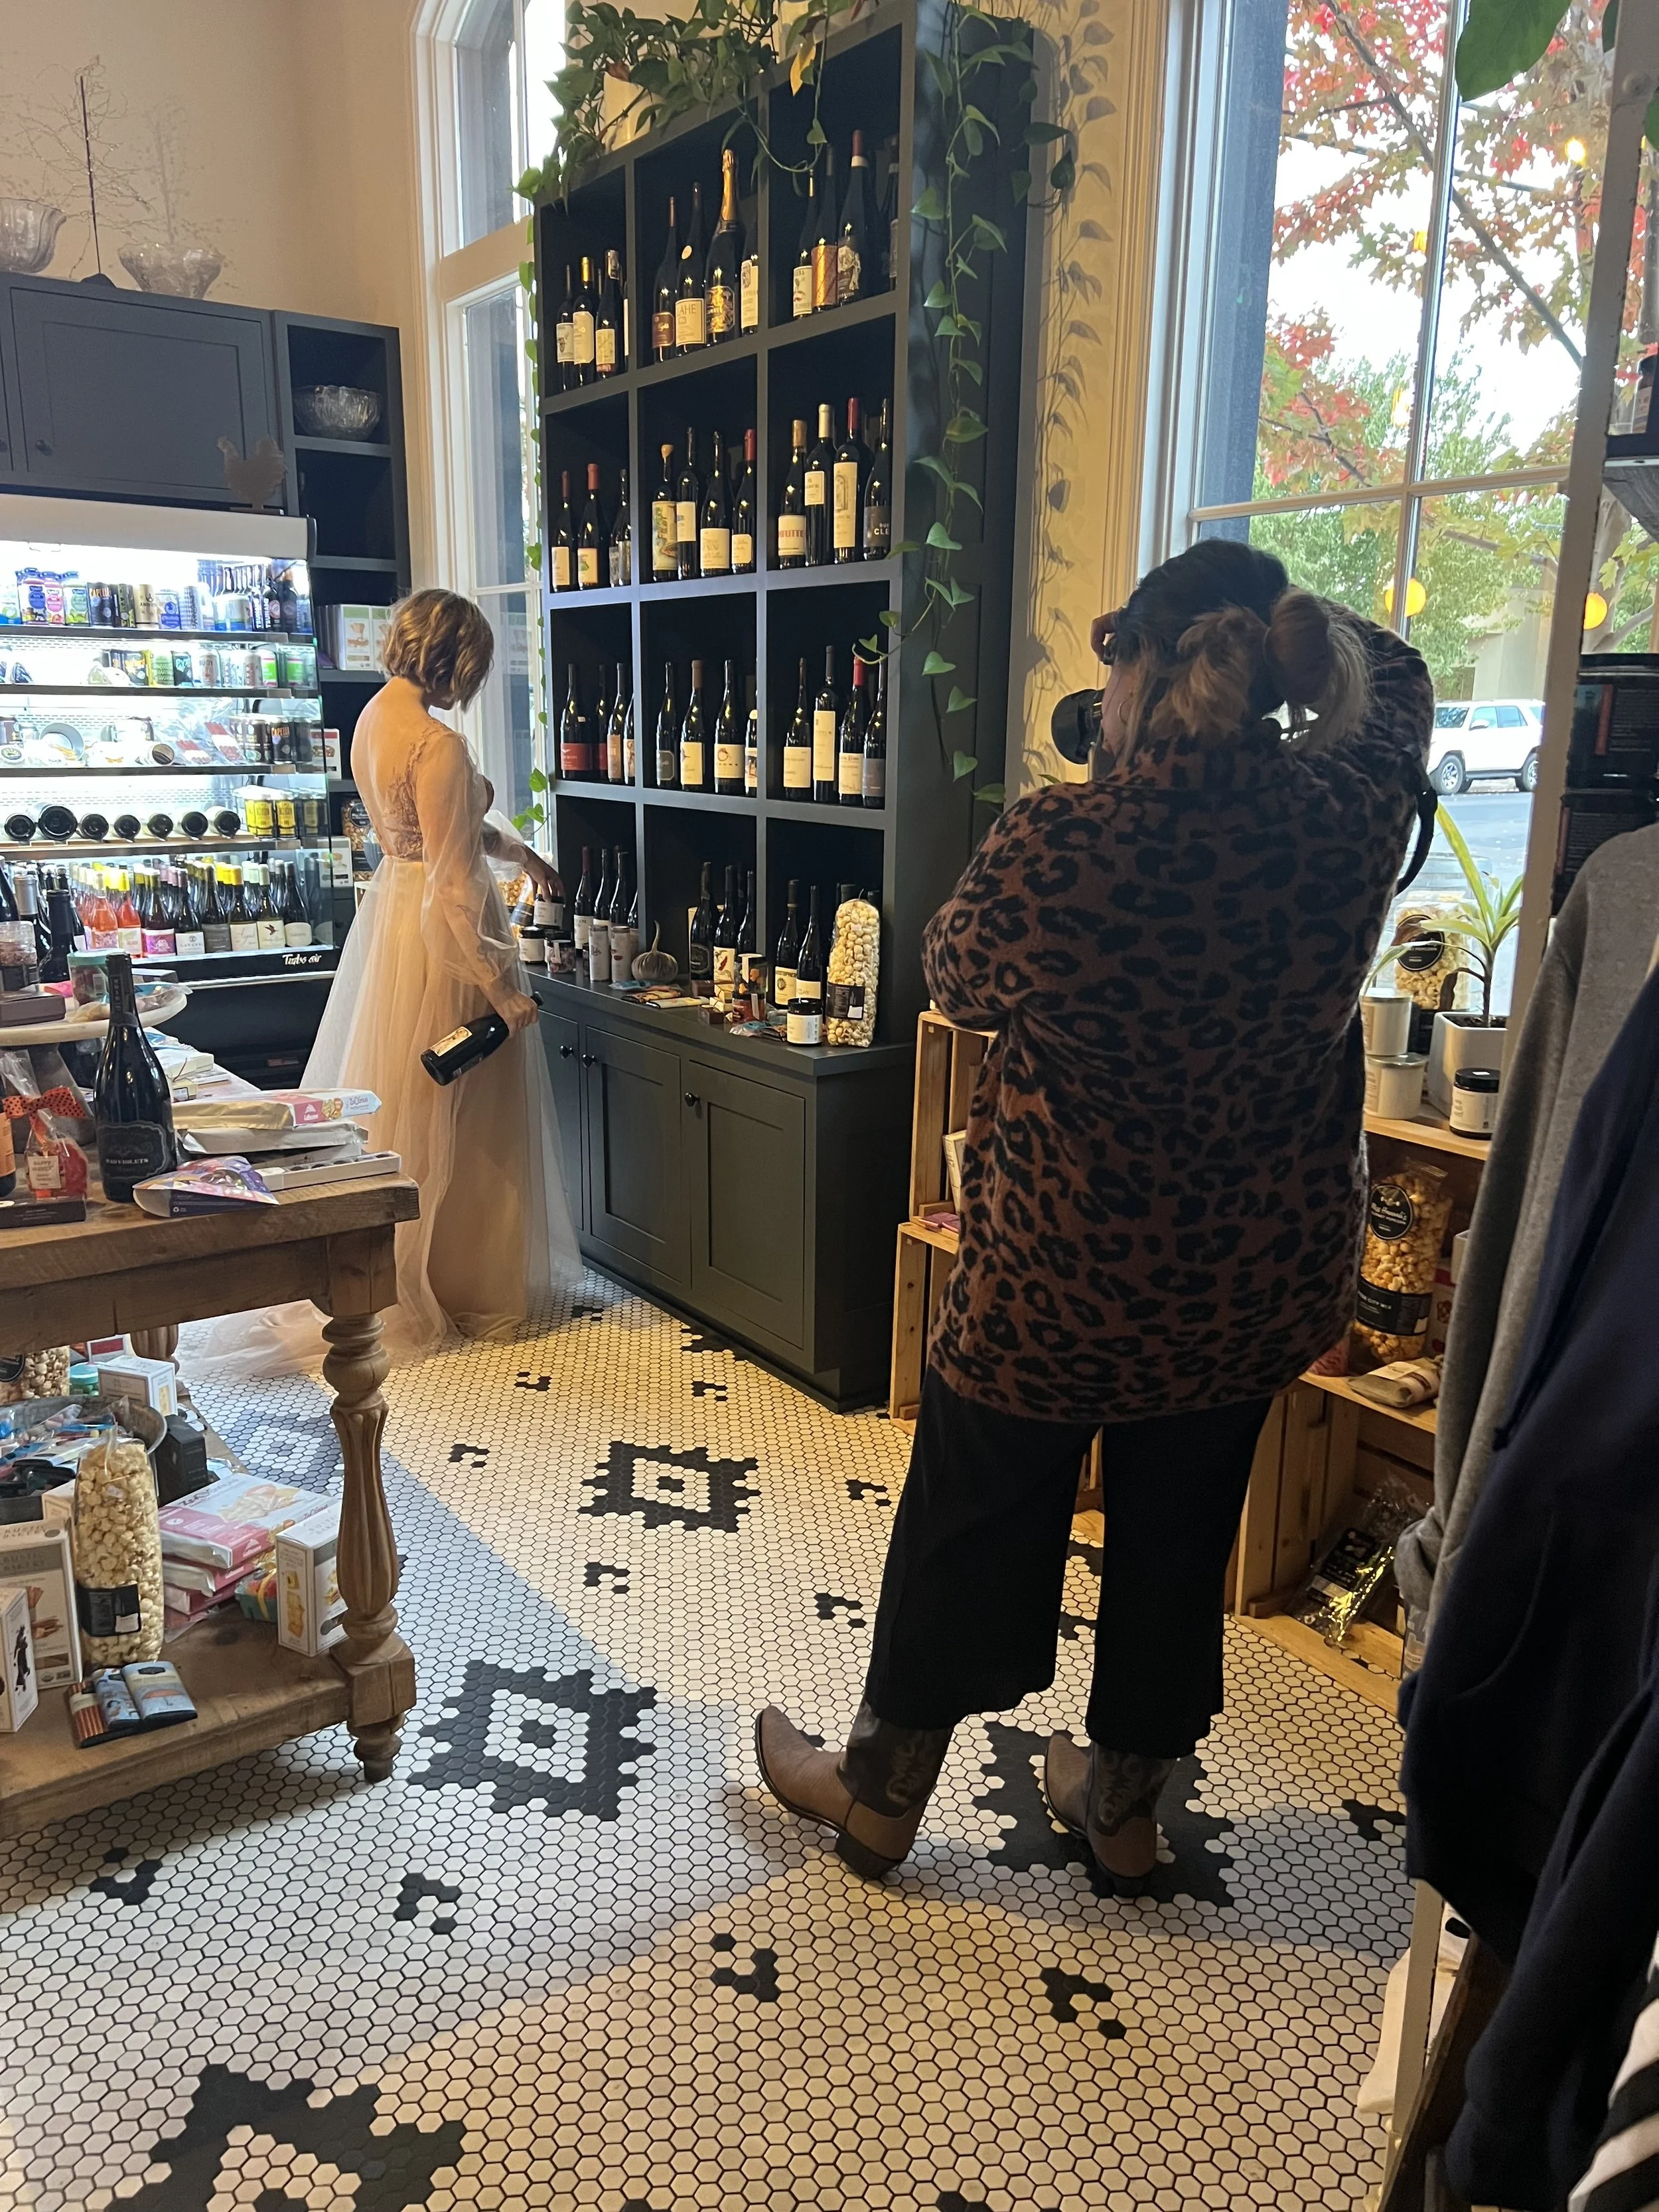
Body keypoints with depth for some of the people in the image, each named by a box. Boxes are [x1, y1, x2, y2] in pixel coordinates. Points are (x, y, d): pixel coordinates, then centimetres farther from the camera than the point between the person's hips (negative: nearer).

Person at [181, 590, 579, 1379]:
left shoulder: (375, 718, 6)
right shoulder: (438, 746, -23)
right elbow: (452, 888, -25)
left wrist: (517, 851, 31)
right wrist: (504, 990, -20)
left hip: (388, 916, 10)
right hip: (438, 938, -9)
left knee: (387, 1107, 19)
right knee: (447, 1125, 3)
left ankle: (380, 1279, 34)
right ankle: (458, 1289, 18)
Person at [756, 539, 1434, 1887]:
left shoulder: (1061, 847, -24)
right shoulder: (1349, 815, -11)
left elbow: (957, 981, -3)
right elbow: (1394, 680, 13)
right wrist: (1281, 621, 11)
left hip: (1061, 1274, -4)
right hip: (1264, 1277, 4)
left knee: (970, 1527, 15)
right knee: (1179, 1534, 21)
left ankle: (880, 1795, 36)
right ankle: (1125, 1805, 42)